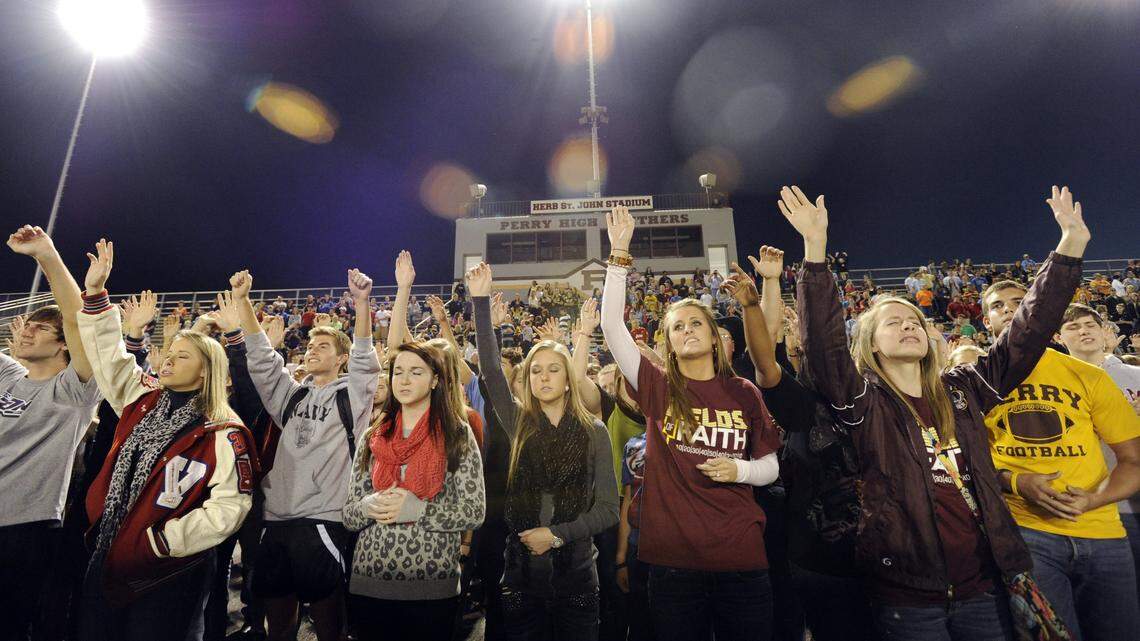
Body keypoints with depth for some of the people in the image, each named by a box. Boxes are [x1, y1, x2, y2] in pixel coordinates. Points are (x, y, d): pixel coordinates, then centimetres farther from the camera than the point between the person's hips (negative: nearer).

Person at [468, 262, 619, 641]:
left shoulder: (593, 431, -3)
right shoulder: (519, 423, 0)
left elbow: (608, 508, -4)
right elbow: (490, 369, -12)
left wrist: (556, 534, -14)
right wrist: (481, 300, -17)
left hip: (575, 573, -1)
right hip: (521, 570, 1)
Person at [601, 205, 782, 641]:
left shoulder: (744, 393, 3)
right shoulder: (658, 388, -1)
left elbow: (771, 466, 10)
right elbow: (612, 325, -11)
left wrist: (741, 469, -13)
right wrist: (619, 254, -14)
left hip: (741, 558, 1)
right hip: (674, 557, -1)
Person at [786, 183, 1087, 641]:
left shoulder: (961, 389, 6)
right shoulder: (863, 401, -8)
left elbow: (1028, 333, 6)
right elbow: (823, 342, -23)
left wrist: (1070, 247, 3)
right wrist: (815, 246, -32)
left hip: (983, 583, 5)